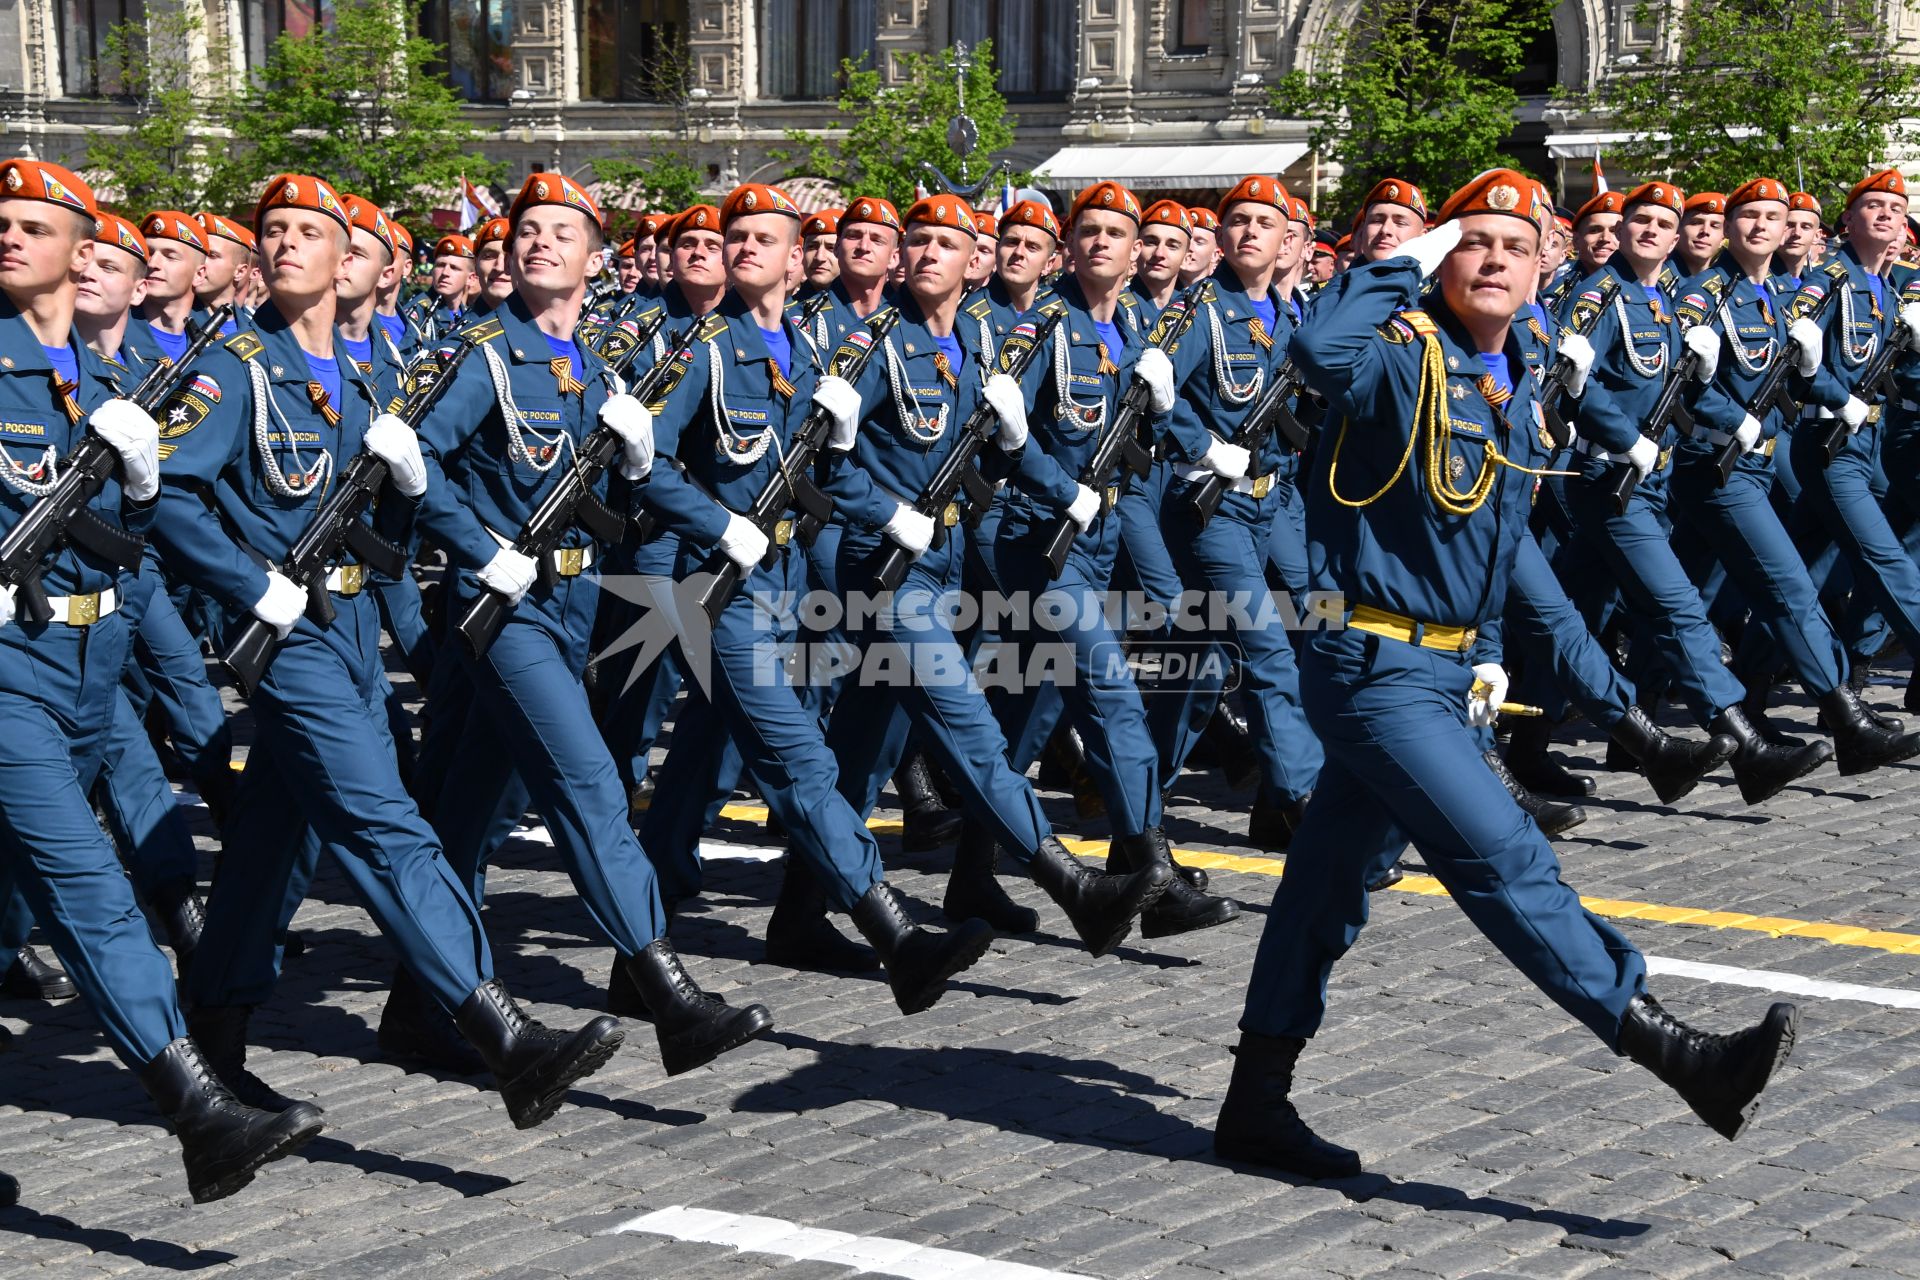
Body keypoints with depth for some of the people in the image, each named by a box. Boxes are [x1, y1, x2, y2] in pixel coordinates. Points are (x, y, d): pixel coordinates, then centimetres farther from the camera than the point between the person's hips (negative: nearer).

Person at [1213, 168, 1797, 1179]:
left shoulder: (1516, 398, 14)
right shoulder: (1406, 354, -13)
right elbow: (1321, 352, -37)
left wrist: (1487, 658, 19)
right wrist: (1401, 261, -23)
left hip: (1439, 668, 9)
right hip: (1373, 664, -9)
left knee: (1331, 878, 13)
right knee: (1505, 861, -11)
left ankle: (1257, 1105, 21)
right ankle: (1679, 1057, -11)